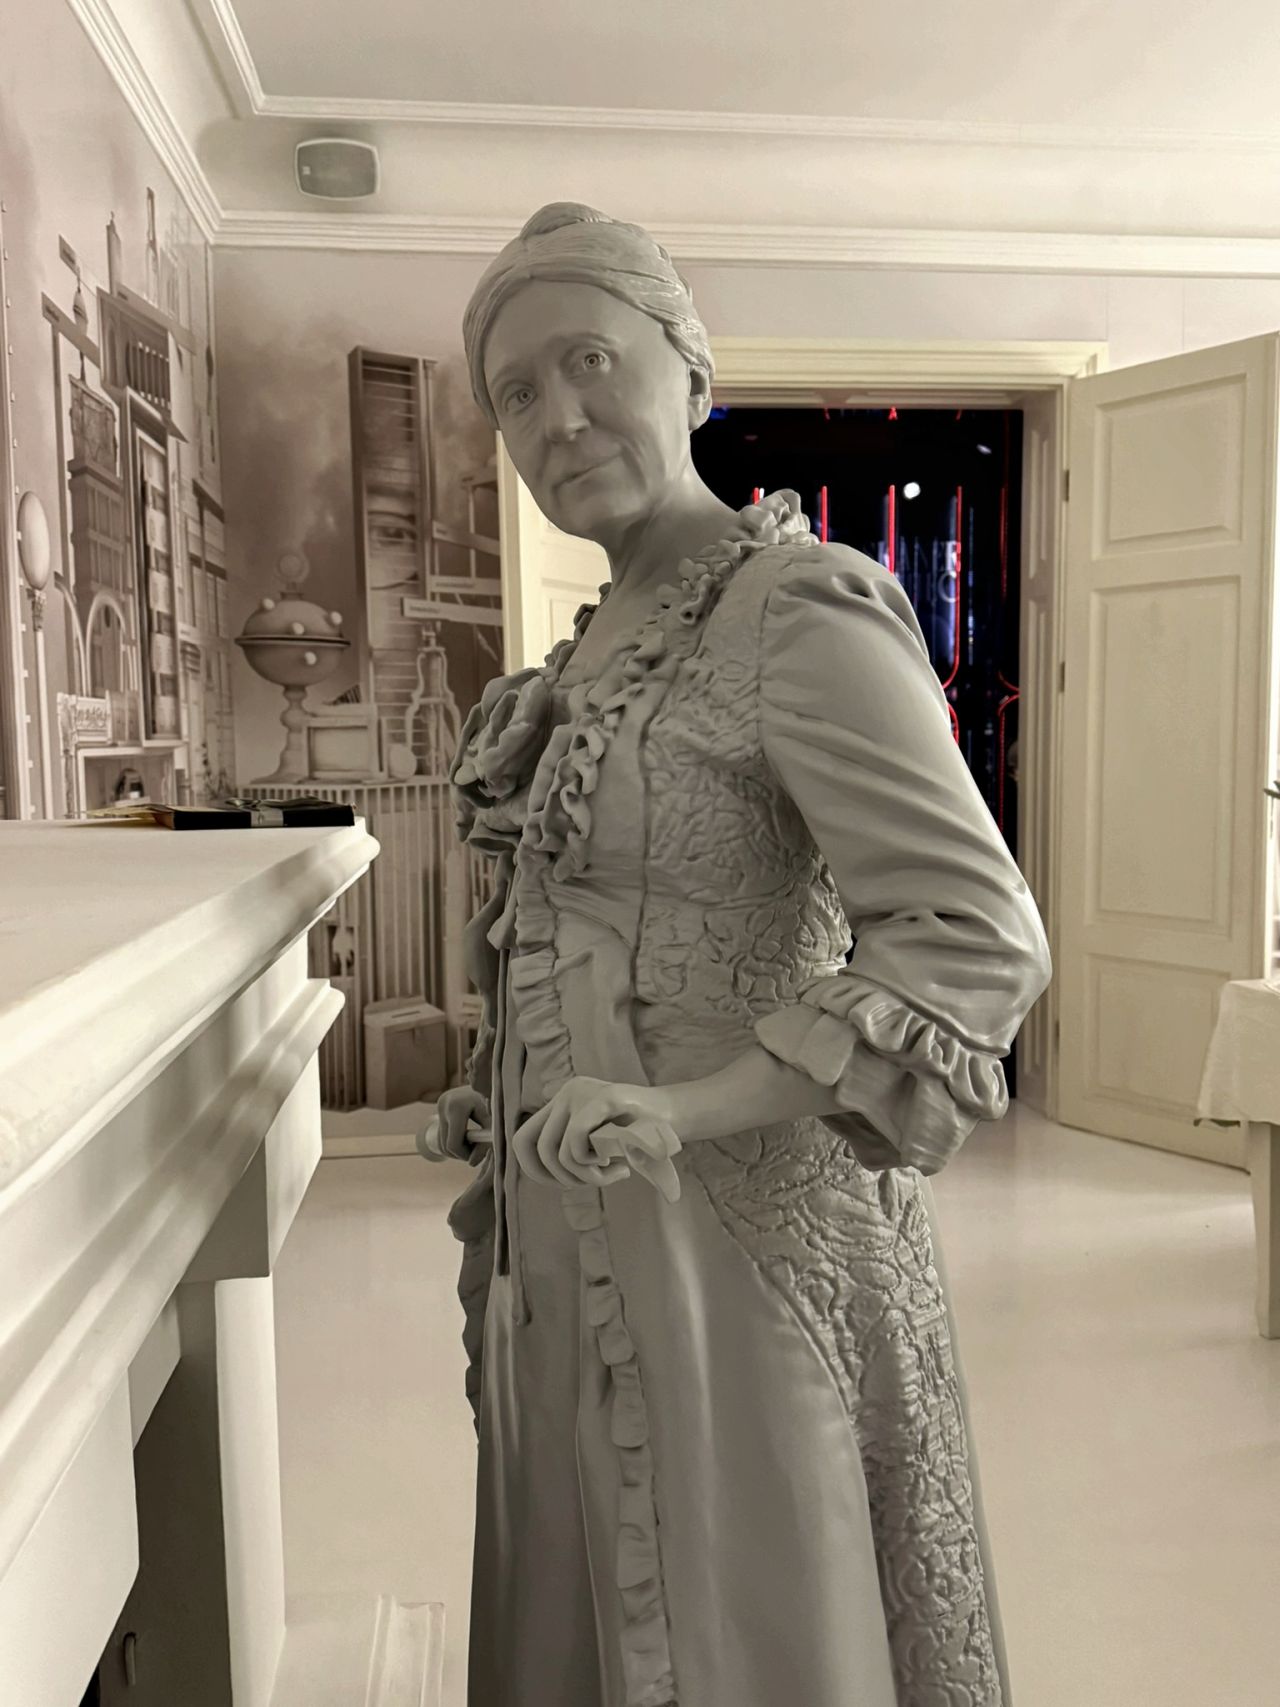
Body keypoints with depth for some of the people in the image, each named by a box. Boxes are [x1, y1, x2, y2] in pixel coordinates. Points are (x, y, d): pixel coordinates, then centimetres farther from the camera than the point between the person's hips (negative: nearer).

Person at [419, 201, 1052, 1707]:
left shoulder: (799, 610, -17)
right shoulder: (600, 639, 10)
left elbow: (979, 940, -24)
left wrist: (688, 1110, -31)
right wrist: (498, 1103, 14)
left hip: (729, 1229, -8)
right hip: (572, 1234, 8)